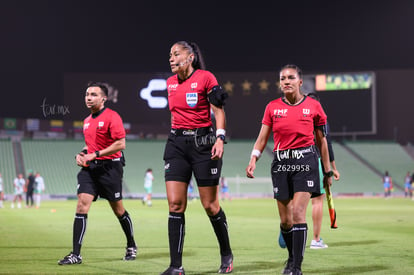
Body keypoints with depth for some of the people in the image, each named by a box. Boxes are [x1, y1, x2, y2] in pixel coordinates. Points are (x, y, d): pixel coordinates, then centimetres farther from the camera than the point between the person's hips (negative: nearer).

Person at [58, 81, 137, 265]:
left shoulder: (112, 117, -9)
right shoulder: (87, 121, 16)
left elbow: (120, 144, -17)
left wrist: (96, 154, -19)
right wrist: (82, 154, 7)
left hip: (109, 166, -6)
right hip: (90, 168, 6)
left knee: (118, 209, 4)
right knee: (81, 206, -9)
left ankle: (131, 246, 25)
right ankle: (76, 254, -11)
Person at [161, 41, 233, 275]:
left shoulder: (205, 77, -7)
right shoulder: (170, 83, 11)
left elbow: (219, 110, -7)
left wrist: (220, 138, -18)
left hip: (203, 142, -5)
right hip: (177, 143, 5)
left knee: (210, 205, 2)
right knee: (175, 204, -5)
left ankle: (227, 254, 25)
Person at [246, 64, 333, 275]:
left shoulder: (313, 106, 2)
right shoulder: (272, 107, 5)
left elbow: (321, 141, 9)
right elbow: (262, 138, 5)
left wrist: (327, 172, 11)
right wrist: (253, 159, -14)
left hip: (305, 162, -2)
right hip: (281, 163, 3)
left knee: (298, 212, -16)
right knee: (285, 220, 5)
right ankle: (292, 257, 30)